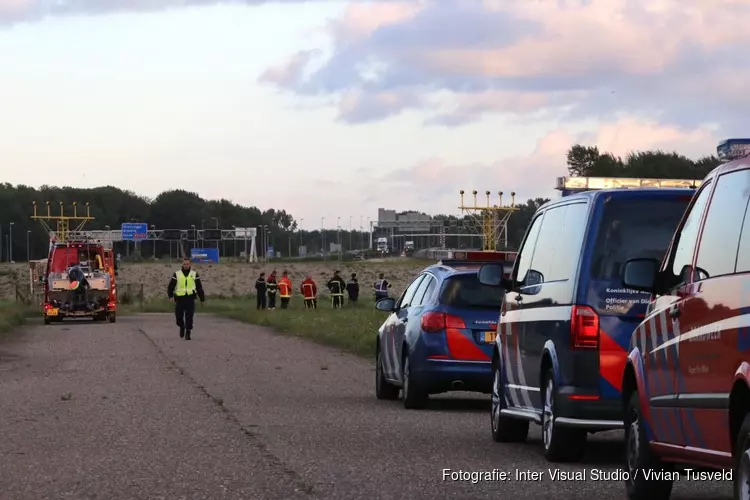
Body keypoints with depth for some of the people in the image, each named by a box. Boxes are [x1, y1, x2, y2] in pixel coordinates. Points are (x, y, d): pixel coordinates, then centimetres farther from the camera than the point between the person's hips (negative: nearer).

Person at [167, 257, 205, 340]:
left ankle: (188, 333, -2)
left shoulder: (194, 274, 8)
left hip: (190, 298, -1)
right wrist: (170, 296, -10)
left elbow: (199, 287, 12)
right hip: (179, 298, 1)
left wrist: (202, 299, 9)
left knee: (189, 317, -9)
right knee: (179, 316, 1)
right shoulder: (177, 274, 7)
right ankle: (182, 327, 31)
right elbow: (170, 286, 5)